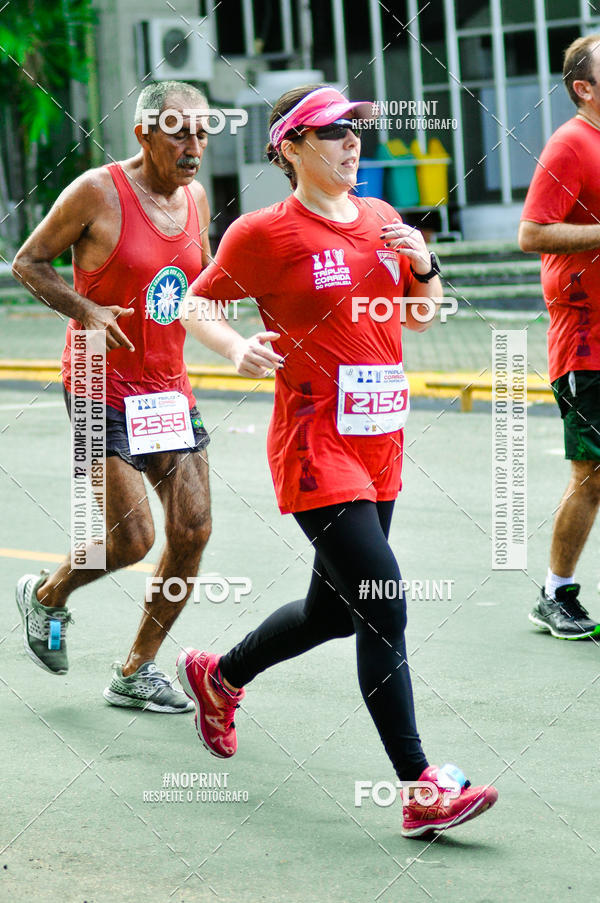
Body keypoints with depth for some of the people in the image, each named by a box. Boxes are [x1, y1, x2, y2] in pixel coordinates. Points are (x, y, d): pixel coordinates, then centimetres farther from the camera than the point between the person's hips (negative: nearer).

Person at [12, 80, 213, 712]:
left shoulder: (196, 197, 7)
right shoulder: (97, 192, -12)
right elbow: (28, 262, -5)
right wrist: (84, 309, -19)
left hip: (169, 387, 6)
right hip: (103, 386, -6)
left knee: (192, 530, 0)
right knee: (131, 539, -10)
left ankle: (135, 672, 15)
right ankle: (46, 596, 23)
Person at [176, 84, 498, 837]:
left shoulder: (382, 220, 10)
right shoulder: (264, 232, -7)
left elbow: (420, 316, 19)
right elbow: (195, 305, 2)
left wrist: (424, 265, -1)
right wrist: (235, 347, -18)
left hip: (380, 440, 7)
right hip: (315, 446, -7)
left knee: (334, 610, 18)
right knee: (385, 607, -16)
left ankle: (217, 677, 44)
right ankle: (421, 790, -14)